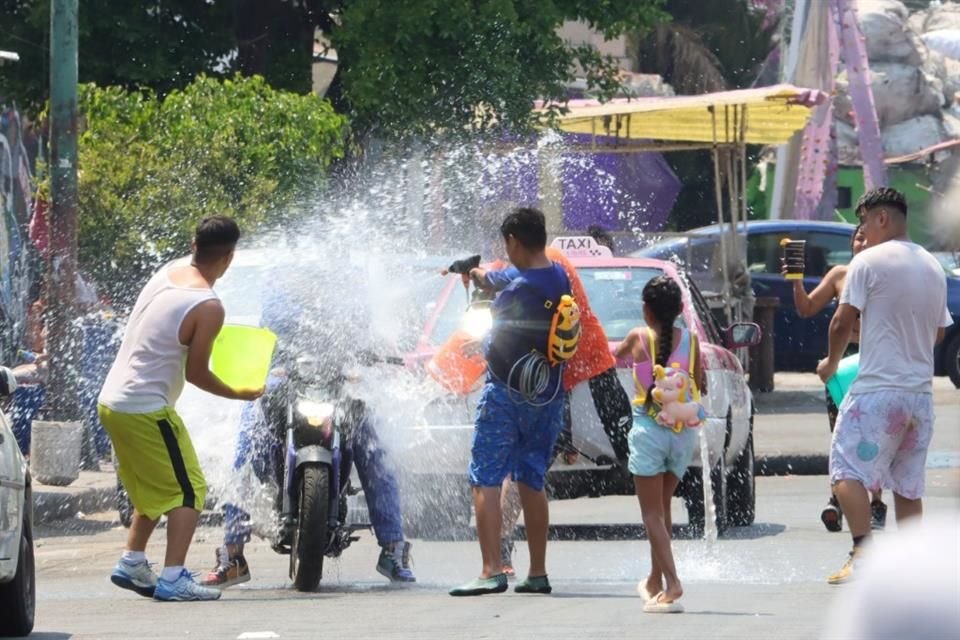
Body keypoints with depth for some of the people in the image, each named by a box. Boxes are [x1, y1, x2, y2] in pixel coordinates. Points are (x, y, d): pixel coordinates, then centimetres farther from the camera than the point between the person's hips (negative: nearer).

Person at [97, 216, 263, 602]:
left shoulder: (168, 273, 6)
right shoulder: (209, 307, -17)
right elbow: (195, 373, -12)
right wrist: (239, 395, 3)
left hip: (112, 400, 8)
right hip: (146, 410, -8)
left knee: (155, 490, 24)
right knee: (189, 491, -1)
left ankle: (132, 563, 23)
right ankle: (173, 579, -10)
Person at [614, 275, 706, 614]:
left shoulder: (638, 338, -4)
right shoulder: (690, 340, 0)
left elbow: (615, 358, 15)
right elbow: (699, 386, 5)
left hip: (649, 430, -4)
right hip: (684, 432, 4)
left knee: (652, 513, -3)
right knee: (662, 507, 19)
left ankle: (672, 584, -18)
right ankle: (655, 580, 28)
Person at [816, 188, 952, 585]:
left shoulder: (869, 262, -7)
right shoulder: (933, 268, 14)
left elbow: (843, 321, -9)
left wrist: (831, 363, 7)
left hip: (877, 388, -7)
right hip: (921, 391, 7)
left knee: (847, 470, -7)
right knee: (908, 484, 12)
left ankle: (862, 549, -25)